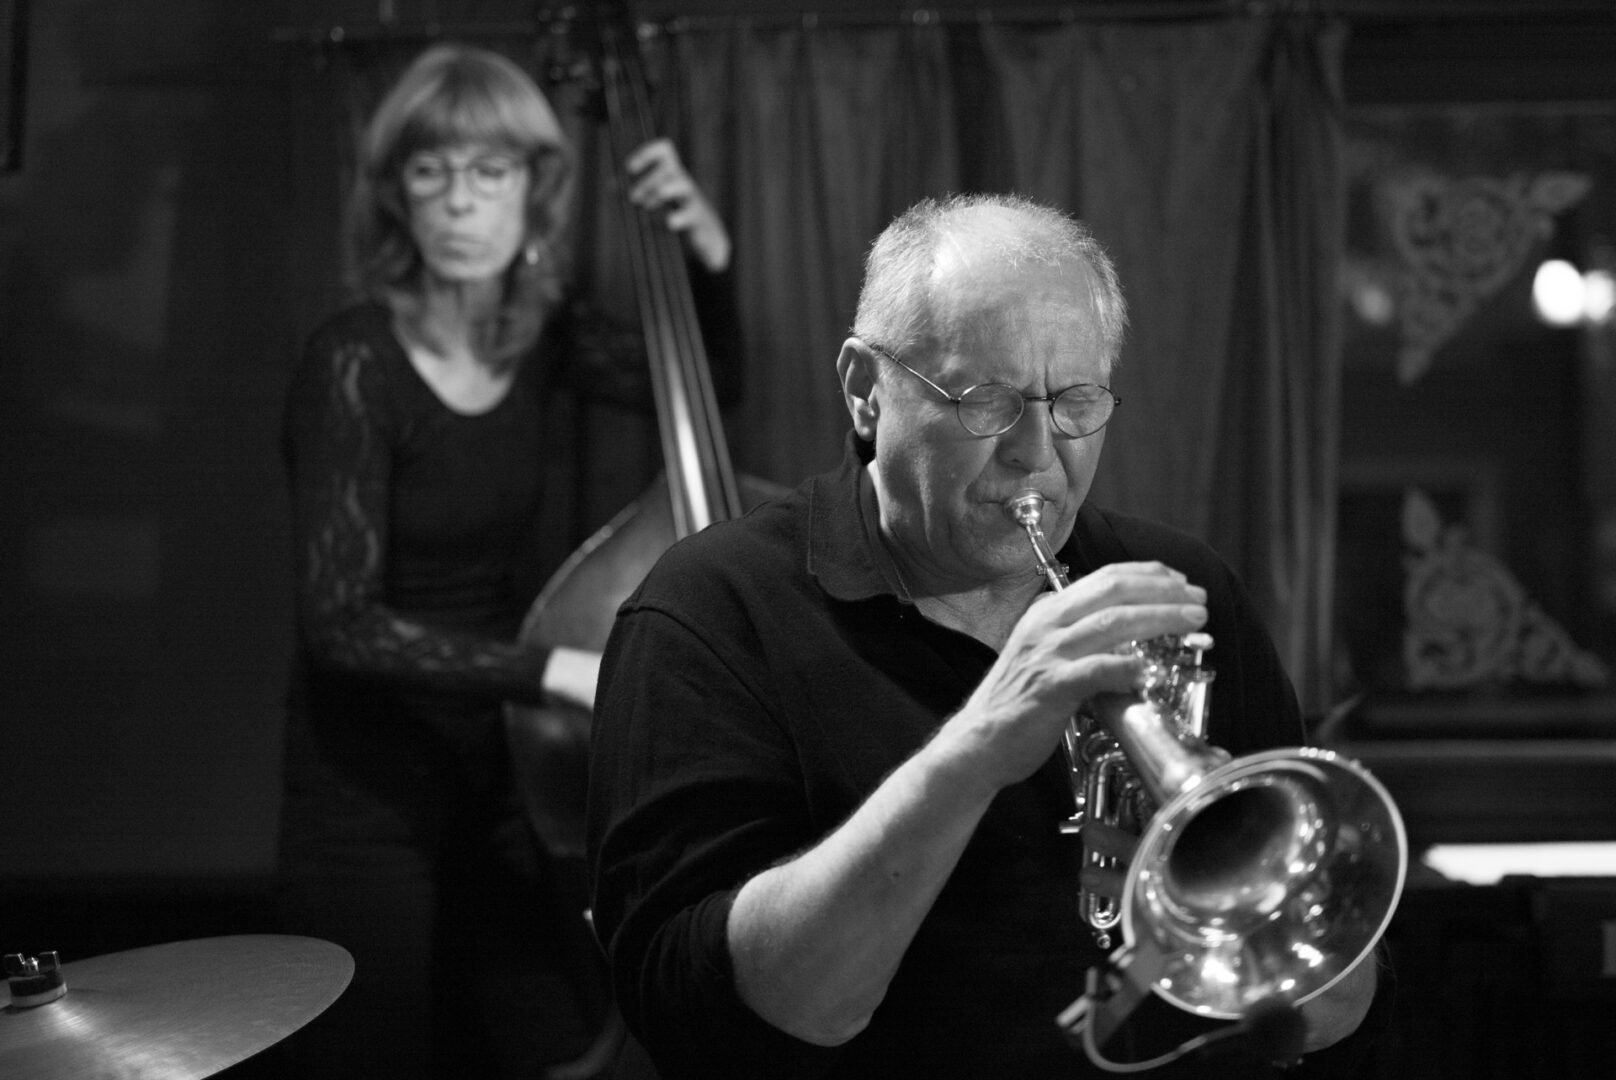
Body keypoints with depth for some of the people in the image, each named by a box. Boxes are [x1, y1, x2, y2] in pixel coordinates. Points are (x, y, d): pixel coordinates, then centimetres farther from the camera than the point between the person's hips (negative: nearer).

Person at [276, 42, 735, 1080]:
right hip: (373, 789, -5)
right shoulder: (356, 362, -17)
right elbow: (342, 622, -23)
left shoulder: (535, 339, -1)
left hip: (509, 770, 5)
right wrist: (554, 667, -32)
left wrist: (709, 254, -3)